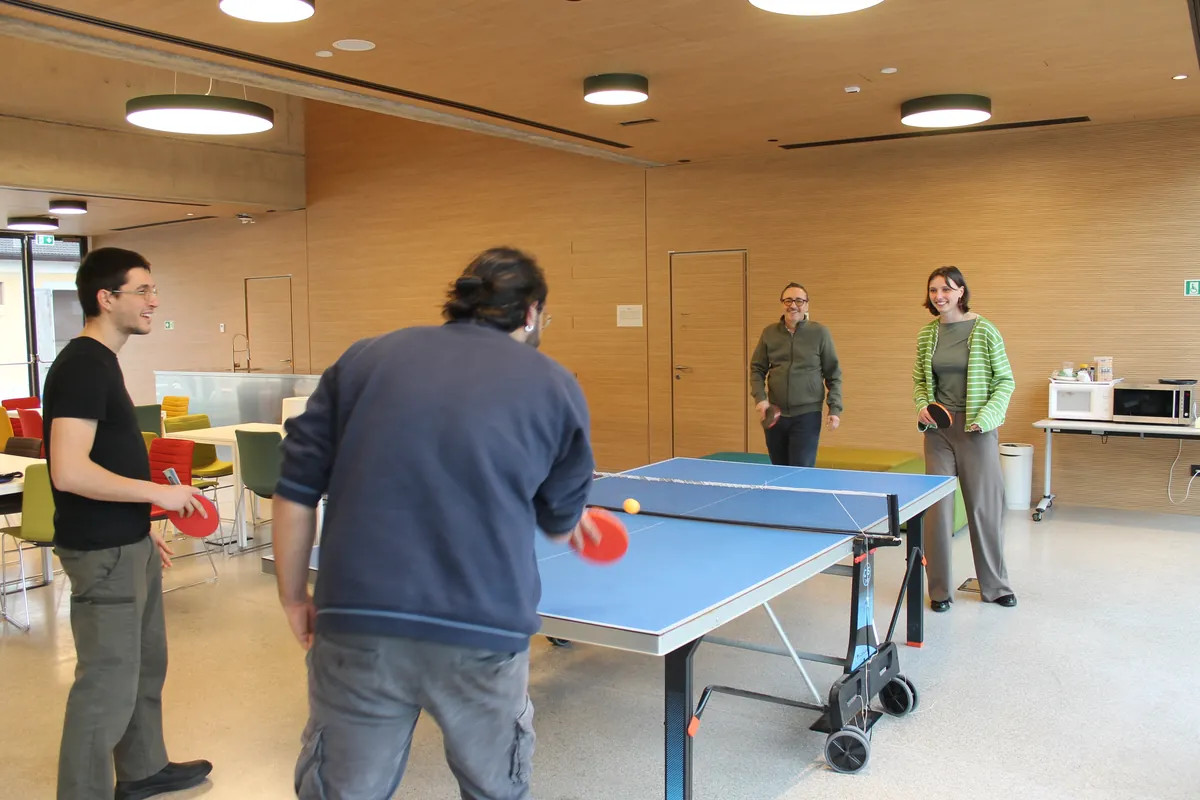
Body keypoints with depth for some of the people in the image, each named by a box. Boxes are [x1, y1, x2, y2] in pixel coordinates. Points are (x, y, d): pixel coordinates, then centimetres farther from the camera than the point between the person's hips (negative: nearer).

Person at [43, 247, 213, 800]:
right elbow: (69, 472, -28)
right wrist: (161, 493, -21)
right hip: (103, 555, -10)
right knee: (108, 685, -1)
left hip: (129, 545, 10)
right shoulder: (81, 366, -19)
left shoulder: (100, 361, 11)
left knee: (146, 664, 22)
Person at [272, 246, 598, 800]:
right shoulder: (555, 387, 7)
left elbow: (296, 490, 8)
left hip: (356, 625, 1)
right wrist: (574, 524, 40)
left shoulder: (364, 359, 10)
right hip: (483, 635, -1)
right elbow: (560, 522, 17)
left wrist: (294, 597, 19)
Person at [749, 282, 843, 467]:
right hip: (775, 415, 3)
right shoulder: (769, 333, 6)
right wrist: (760, 398, -5)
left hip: (807, 415, -3)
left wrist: (835, 409, -6)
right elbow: (757, 369, 11)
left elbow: (833, 374, 1)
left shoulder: (820, 333, -2)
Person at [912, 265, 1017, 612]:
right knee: (938, 508, 4)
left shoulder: (984, 331, -6)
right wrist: (922, 405, -3)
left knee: (984, 505, 6)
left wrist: (985, 417, -14)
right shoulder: (927, 335, 5)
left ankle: (995, 585, 23)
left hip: (977, 430, -3)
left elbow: (1005, 381, -2)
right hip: (938, 429, 3)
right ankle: (939, 589, 15)